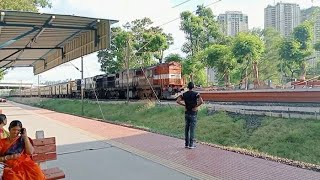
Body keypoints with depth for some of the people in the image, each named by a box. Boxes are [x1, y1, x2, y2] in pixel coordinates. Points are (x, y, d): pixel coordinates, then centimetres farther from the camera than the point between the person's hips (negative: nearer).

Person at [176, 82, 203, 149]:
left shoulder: (184, 94, 2)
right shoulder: (196, 94, -10)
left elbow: (178, 101, -7)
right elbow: (201, 101, -25)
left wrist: (185, 105, 1)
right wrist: (196, 106, -12)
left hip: (186, 113, 4)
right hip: (193, 113, -4)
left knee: (187, 128, 13)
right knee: (192, 129, 1)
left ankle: (186, 144, 19)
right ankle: (191, 144, 6)